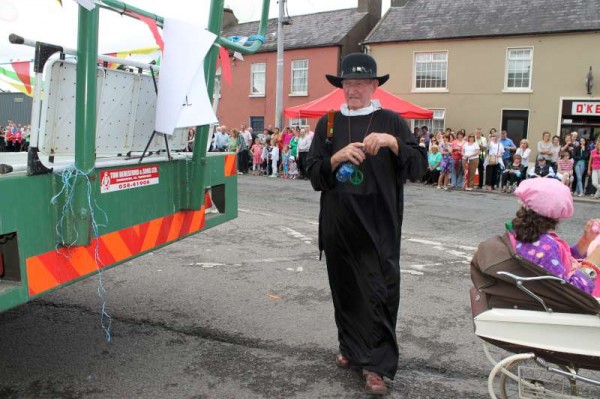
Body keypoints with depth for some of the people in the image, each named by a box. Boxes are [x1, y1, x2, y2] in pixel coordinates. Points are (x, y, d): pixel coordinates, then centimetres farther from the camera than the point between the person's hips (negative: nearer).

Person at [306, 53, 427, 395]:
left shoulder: (391, 122, 3)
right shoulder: (328, 124, 9)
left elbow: (419, 168, -3)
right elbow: (315, 175, 4)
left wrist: (393, 142, -19)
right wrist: (338, 157, -15)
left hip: (379, 226, -3)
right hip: (338, 224, 3)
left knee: (379, 292, -3)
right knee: (345, 288, 11)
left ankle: (378, 365, 6)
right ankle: (351, 347, 29)